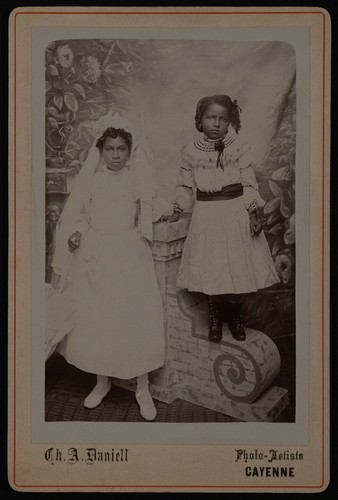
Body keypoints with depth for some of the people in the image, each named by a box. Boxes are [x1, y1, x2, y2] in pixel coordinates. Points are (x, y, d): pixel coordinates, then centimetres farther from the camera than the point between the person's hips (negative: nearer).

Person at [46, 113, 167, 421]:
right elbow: (79, 216, 7)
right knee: (95, 319, 5)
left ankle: (143, 389, 11)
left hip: (130, 254, -1)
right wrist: (75, 235, -9)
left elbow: (151, 214, 9)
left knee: (138, 318, -4)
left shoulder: (137, 179, 6)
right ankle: (102, 382, 26)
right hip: (95, 254, 1)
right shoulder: (90, 180, 5)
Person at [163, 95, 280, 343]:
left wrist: (253, 213, -8)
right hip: (206, 216, 1)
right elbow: (185, 186, 10)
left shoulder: (239, 147, -3)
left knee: (237, 266, 6)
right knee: (210, 269, 3)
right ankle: (214, 317, 24)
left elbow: (250, 184, -2)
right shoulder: (191, 151, 1)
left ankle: (236, 316, 27)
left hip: (236, 214, -1)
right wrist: (176, 212, 3)